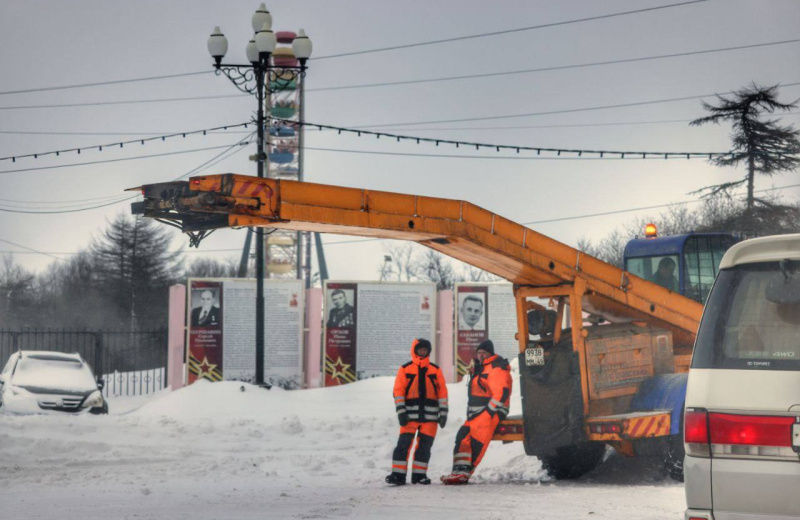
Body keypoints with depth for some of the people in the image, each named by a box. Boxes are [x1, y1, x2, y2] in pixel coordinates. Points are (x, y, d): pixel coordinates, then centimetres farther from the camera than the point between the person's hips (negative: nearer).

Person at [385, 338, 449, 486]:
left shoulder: (435, 370, 11)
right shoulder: (405, 369, 6)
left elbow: (442, 392, 9)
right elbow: (398, 391, 2)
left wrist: (443, 413, 3)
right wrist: (401, 412, -7)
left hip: (430, 415, 2)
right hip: (411, 414, -2)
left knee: (425, 445, 2)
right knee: (404, 443, -9)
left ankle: (419, 474, 11)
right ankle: (398, 475, -8)